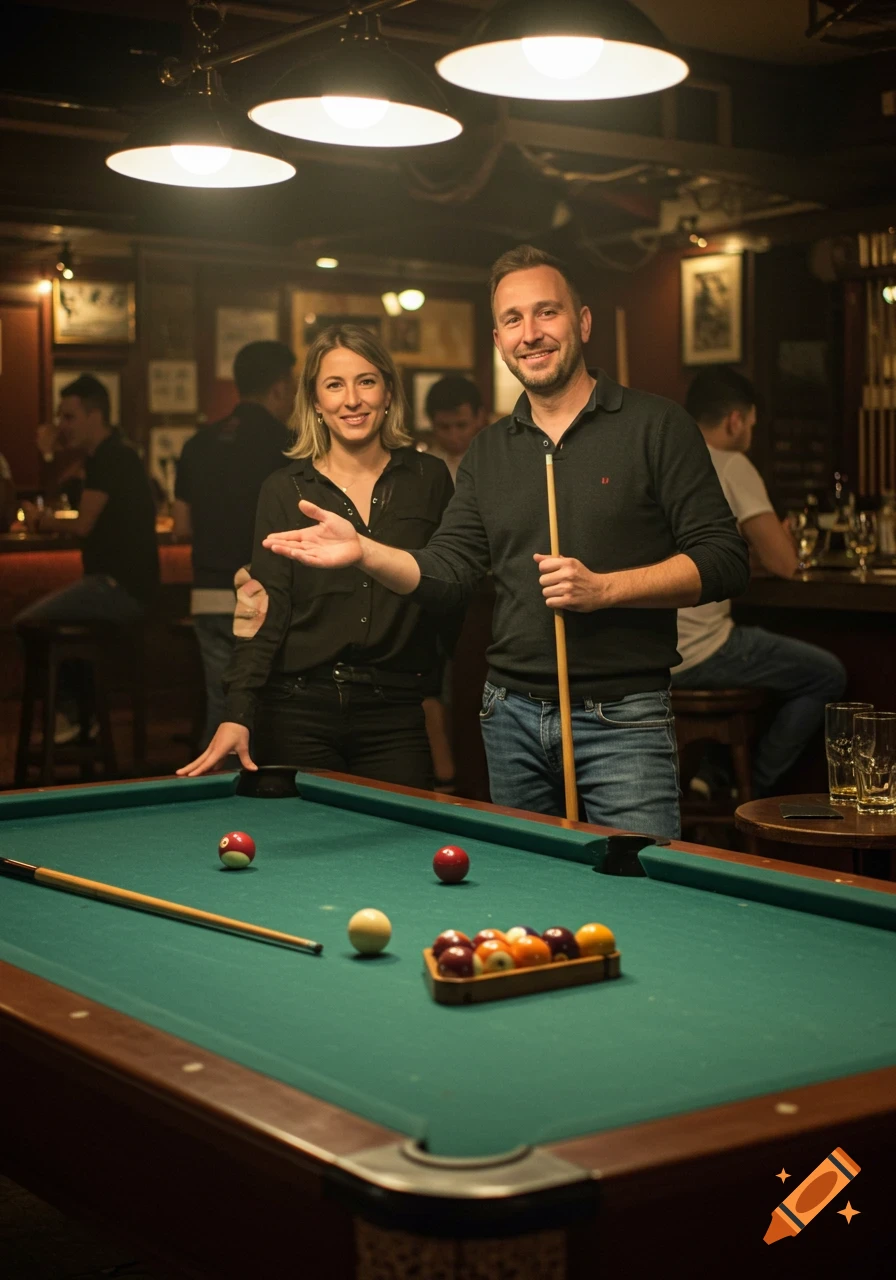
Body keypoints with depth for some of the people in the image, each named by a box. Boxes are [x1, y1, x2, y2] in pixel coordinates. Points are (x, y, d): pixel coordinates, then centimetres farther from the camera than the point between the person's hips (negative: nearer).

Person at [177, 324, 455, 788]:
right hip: (301, 710, 0)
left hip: (397, 714, 1)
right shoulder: (284, 489, 3)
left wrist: (440, 697, 2)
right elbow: (268, 609, -2)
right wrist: (237, 713, -13)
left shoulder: (430, 479, 6)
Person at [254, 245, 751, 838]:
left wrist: (603, 587, -18)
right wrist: (365, 551, -13)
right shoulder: (489, 451, 12)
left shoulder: (656, 425, -3)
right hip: (511, 716, 5)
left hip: (623, 721, -5)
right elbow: (445, 571, 5)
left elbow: (725, 560, -9)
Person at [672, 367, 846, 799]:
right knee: (828, 675, 11)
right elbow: (783, 563, -10)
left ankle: (715, 772, 23)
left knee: (760, 646, 35)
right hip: (696, 656, -8)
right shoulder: (730, 465, -8)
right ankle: (751, 790, 12)